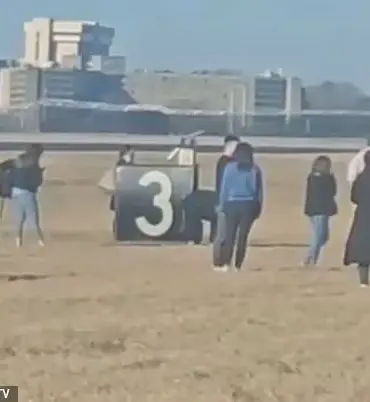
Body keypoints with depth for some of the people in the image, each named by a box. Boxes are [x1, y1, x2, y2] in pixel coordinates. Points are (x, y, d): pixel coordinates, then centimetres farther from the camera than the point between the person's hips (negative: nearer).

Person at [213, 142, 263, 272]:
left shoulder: (230, 166, -2)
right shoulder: (255, 169, 3)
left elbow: (224, 187, -2)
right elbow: (259, 190, 5)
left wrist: (222, 204, 4)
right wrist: (258, 208, 10)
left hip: (233, 204, -1)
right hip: (249, 205, 1)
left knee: (229, 235, 4)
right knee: (243, 236, 5)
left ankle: (225, 263, -4)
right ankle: (238, 265, 5)